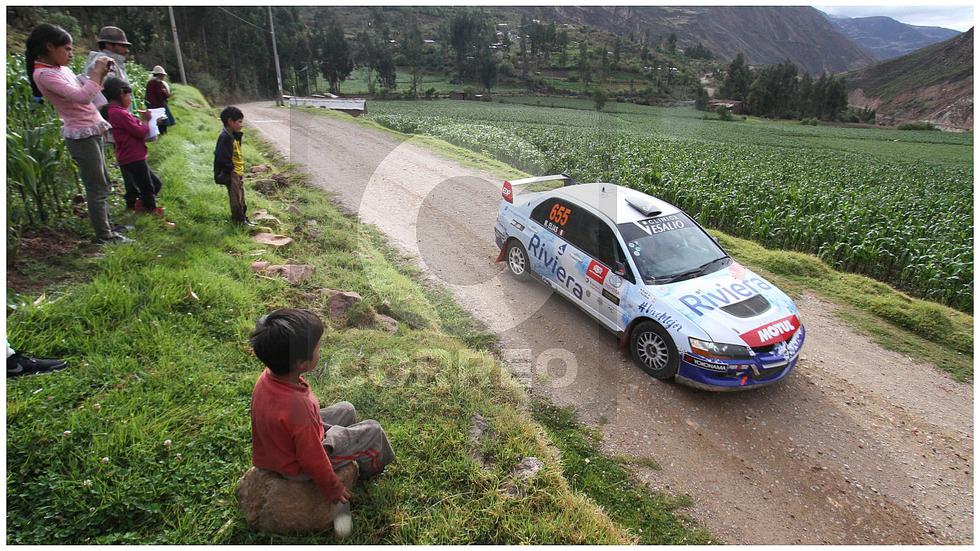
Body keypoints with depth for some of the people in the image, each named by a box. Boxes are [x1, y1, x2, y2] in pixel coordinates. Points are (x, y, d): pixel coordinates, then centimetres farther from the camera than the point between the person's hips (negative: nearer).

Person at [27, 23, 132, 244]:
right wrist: (97, 71, -16)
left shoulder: (60, 68, 10)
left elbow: (88, 93, 19)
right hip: (82, 135, -9)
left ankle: (105, 226, 28)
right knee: (97, 187, -4)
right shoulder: (44, 74, -16)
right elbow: (82, 97, -27)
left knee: (101, 183, 17)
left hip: (91, 131, 9)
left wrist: (101, 74, 5)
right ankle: (104, 235, 4)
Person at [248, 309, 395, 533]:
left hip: (278, 448, 8)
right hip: (299, 468, -8)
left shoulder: (269, 376, -18)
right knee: (373, 430, 1)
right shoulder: (297, 409, -43)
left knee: (346, 409, 19)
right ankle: (369, 472, 31)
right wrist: (334, 491, -12)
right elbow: (313, 461, -29)